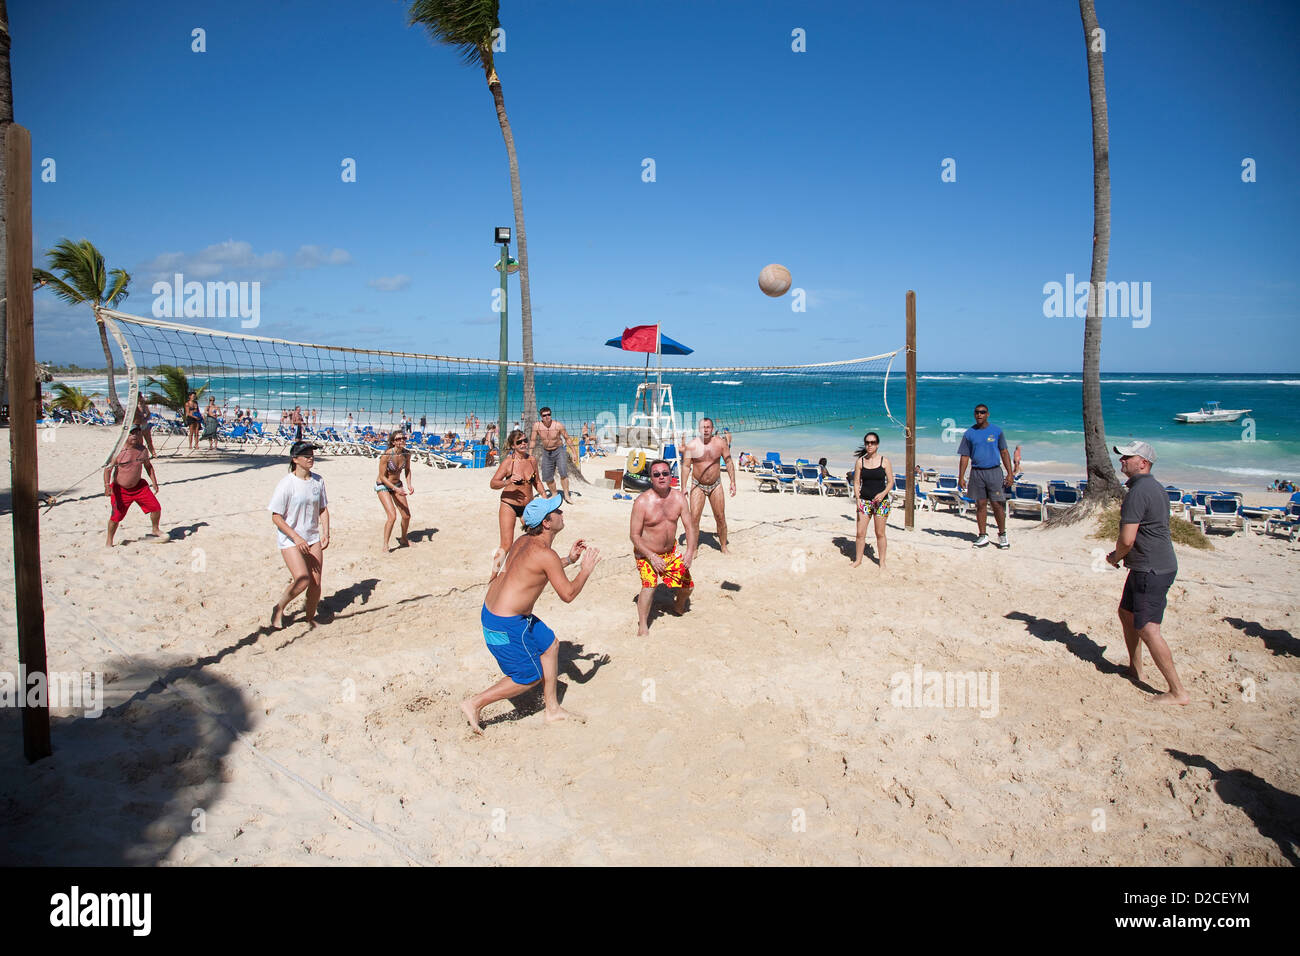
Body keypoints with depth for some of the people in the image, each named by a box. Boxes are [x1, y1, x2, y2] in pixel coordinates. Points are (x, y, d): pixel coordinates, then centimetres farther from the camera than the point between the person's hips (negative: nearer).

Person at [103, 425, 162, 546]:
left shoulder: (143, 450, 1)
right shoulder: (119, 452, -14)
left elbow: (148, 466, 15)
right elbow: (108, 469, -13)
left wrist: (154, 482, 10)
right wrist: (107, 485, -25)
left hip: (139, 486, 4)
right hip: (120, 489, -4)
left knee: (156, 508, 1)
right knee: (116, 516, -4)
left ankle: (155, 531, 24)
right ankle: (109, 541, 16)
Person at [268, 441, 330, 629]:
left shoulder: (318, 480, 4)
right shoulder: (287, 483, -13)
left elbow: (323, 509, 13)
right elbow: (276, 517, -11)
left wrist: (325, 533, 0)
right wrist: (296, 537, -19)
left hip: (313, 538, 5)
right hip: (290, 540, -5)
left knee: (316, 582, 3)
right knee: (302, 580, -18)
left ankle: (310, 618, 23)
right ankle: (278, 609, 7)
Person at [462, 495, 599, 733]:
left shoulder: (523, 541, 6)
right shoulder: (545, 554, -21)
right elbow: (568, 595, -16)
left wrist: (569, 560, 19)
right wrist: (586, 570, 0)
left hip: (491, 610, 10)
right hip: (506, 624, -10)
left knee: (550, 643, 21)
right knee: (529, 677, 6)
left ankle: (553, 709, 30)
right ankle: (474, 704, 13)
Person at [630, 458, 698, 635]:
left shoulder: (679, 497, -5)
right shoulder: (642, 501, -20)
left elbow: (690, 526, -3)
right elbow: (634, 535, -17)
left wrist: (690, 552, -18)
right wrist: (652, 557, -25)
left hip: (671, 552, 5)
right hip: (646, 553, -5)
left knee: (687, 585, 5)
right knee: (649, 584, -26)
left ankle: (679, 607, 41)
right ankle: (643, 626, -10)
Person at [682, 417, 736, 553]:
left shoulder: (721, 442, -4)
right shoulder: (691, 445, -9)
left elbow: (729, 462, 4)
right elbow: (686, 466, -5)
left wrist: (733, 482, -1)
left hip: (716, 486, 2)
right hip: (698, 486, -1)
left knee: (720, 518, 6)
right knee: (694, 518, -7)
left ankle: (723, 547, 22)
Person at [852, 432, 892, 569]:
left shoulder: (884, 461, -2)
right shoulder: (860, 461, 3)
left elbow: (890, 481, 0)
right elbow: (856, 482, 4)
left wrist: (883, 493, -17)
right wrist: (858, 498, -10)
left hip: (881, 501, -2)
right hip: (864, 500, 2)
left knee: (880, 533, 4)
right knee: (860, 533, 2)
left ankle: (881, 561, 15)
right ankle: (858, 559, 17)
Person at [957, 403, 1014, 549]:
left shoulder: (996, 431, 5)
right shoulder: (969, 433, 6)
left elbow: (1004, 453, 7)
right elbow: (964, 456, 7)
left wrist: (1010, 473, 0)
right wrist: (961, 477, 0)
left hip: (994, 471, -1)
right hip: (976, 473, 1)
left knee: (998, 504, -4)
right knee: (980, 504, 4)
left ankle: (1002, 535, 9)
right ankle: (983, 535, 12)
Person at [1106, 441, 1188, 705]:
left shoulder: (1138, 492, -20)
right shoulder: (1155, 488, 13)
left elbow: (1127, 539, -23)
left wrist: (1115, 557, -3)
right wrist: (1122, 554, 15)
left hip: (1151, 570, -11)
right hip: (1155, 565, 11)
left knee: (1147, 629, -8)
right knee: (1126, 613, 22)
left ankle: (1178, 691, -4)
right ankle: (1135, 670, 36)